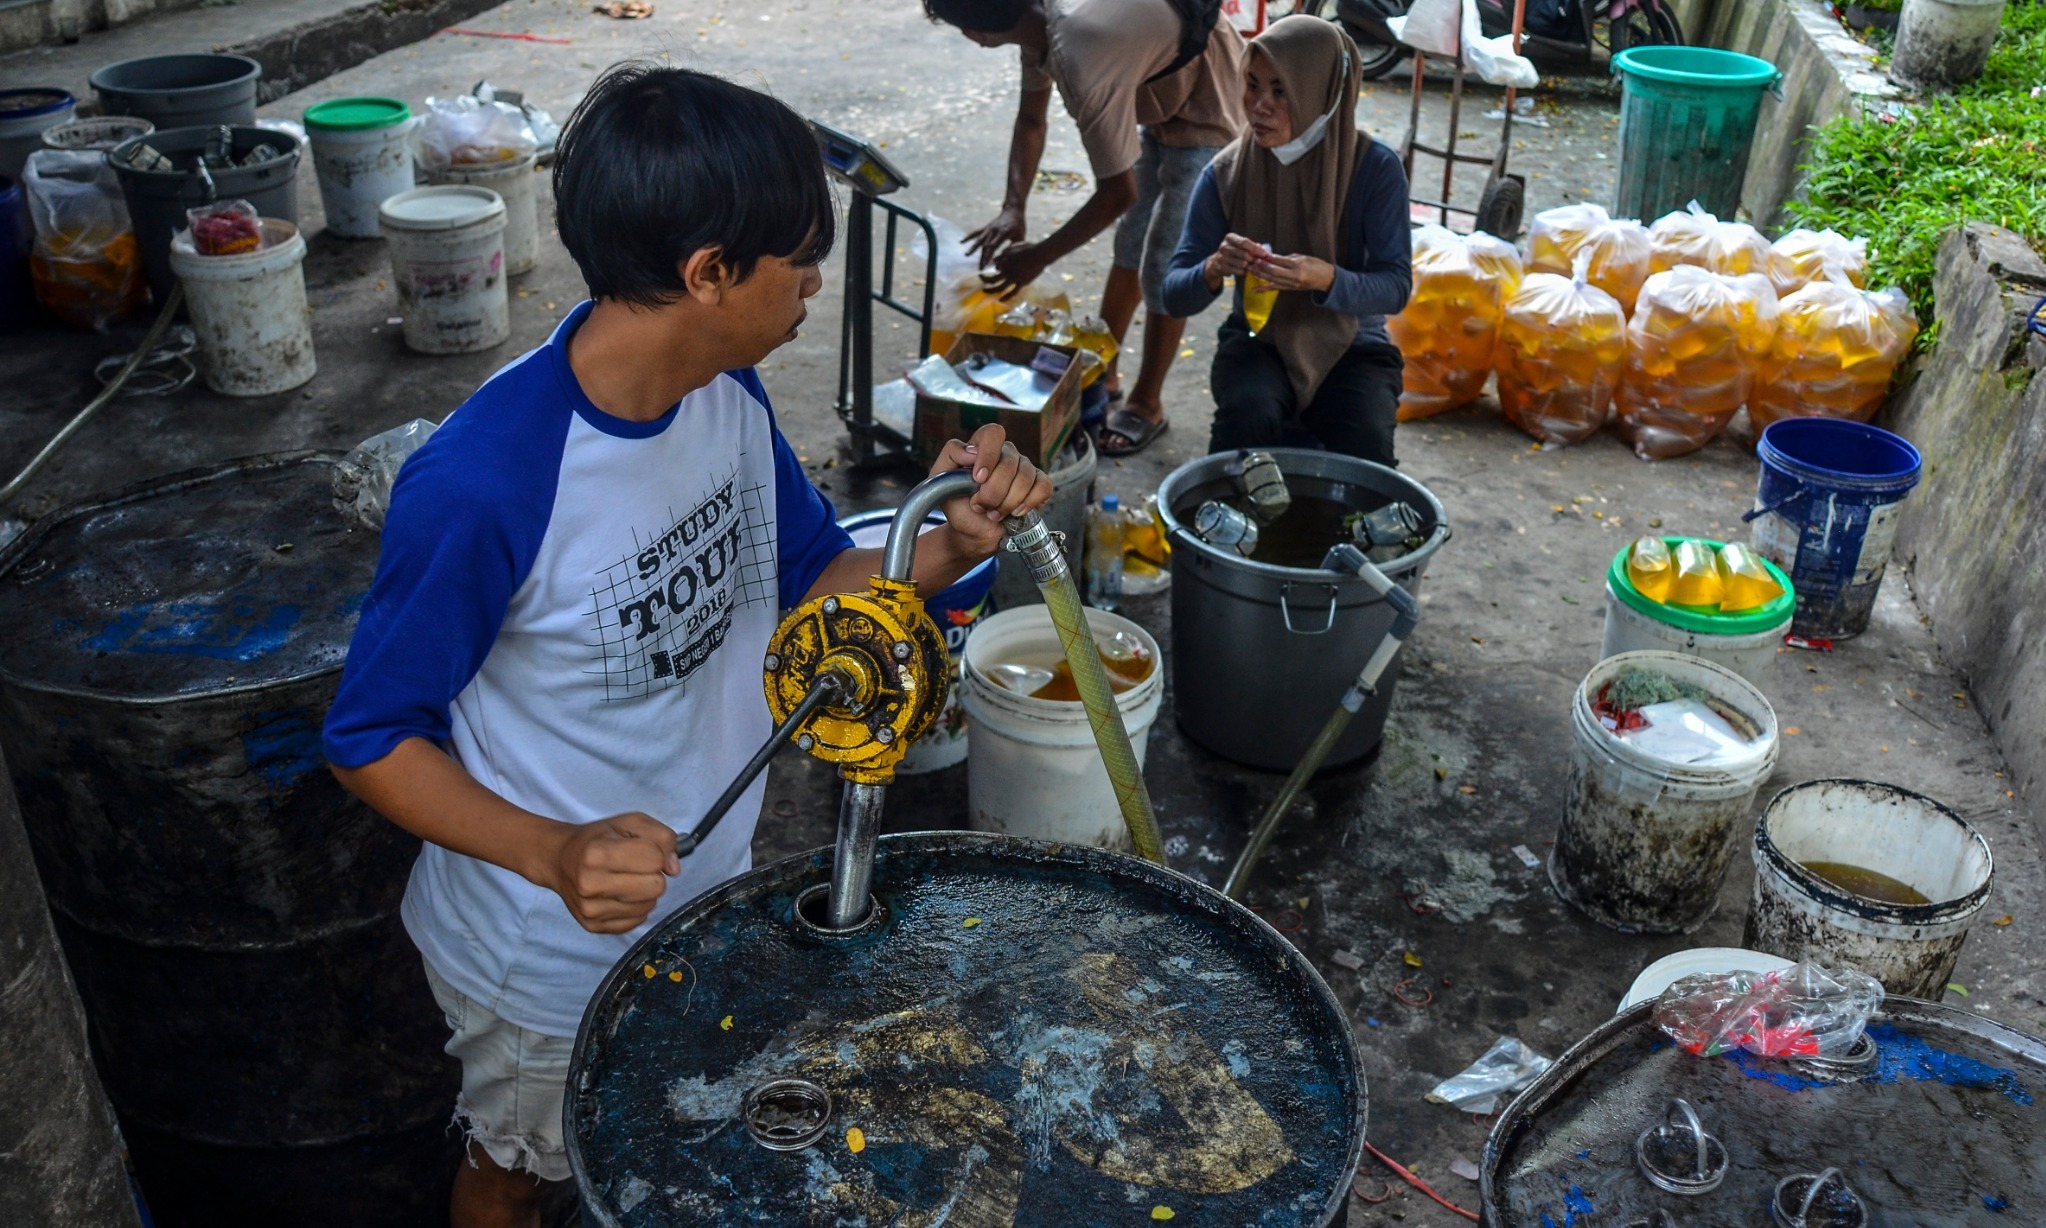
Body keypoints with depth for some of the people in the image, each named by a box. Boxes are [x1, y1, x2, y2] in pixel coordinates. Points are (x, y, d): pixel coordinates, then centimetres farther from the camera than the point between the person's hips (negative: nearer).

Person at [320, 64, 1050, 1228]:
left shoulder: (729, 398, -12)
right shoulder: (482, 484, -34)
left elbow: (817, 583, 0)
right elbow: (374, 740, -22)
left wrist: (950, 541, -20)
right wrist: (556, 856, -39)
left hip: (711, 892, 6)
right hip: (554, 956, -6)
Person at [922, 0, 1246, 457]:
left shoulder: (1082, 61, -38)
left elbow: (1119, 192, -30)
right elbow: (1031, 118, 5)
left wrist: (1038, 257, -22)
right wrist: (1013, 209, -6)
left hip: (1208, 111, -9)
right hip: (1167, 99, 10)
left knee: (1162, 266, -5)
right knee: (1130, 244, 18)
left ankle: (1147, 405, 12)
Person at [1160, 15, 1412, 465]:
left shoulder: (1375, 168, -13)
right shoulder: (1226, 174, -9)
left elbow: (1397, 285, -13)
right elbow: (1175, 296, -7)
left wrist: (1326, 278, -34)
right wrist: (1213, 270, -31)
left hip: (1352, 347, 0)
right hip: (1258, 343, 1)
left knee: (1365, 445, -28)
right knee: (1248, 413, -32)